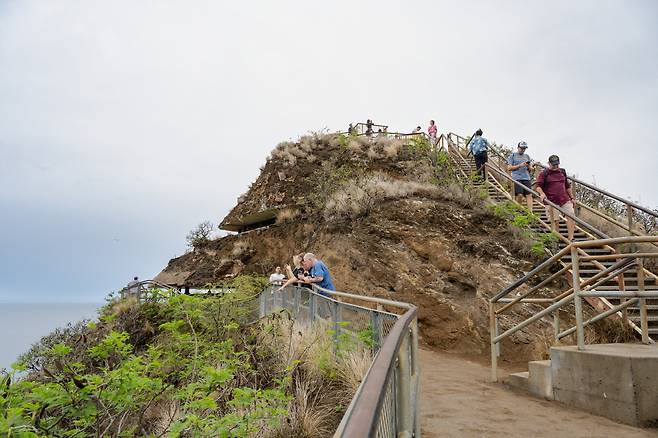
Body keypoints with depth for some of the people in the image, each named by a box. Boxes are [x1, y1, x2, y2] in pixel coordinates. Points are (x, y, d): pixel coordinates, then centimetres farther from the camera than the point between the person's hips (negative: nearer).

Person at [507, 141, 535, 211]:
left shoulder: (527, 156, 21)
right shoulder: (513, 155, 9)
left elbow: (531, 169, 21)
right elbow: (509, 168, 1)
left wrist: (529, 166, -3)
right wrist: (520, 165, -9)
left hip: (526, 178, 4)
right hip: (517, 178, -4)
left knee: (529, 195, -9)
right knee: (519, 195, -16)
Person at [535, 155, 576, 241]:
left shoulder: (562, 172, 15)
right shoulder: (544, 173, -1)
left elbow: (567, 186, 24)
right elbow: (537, 186, -10)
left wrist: (572, 198, 21)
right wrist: (542, 193, -30)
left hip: (565, 199, 5)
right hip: (552, 201, -5)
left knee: (571, 216, -4)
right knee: (555, 221, -1)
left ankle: (570, 239, 0)